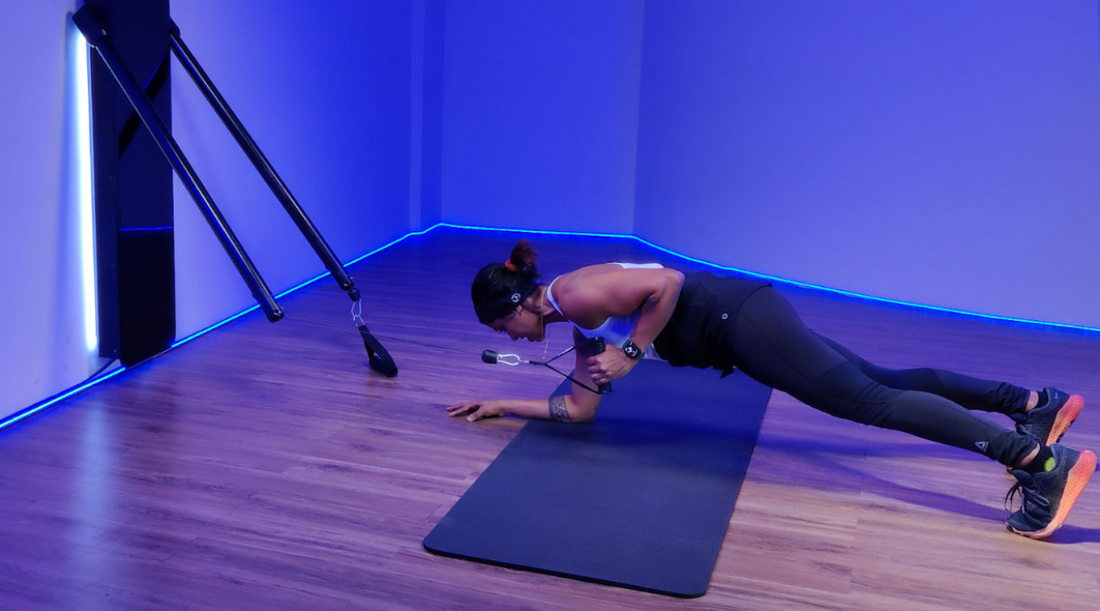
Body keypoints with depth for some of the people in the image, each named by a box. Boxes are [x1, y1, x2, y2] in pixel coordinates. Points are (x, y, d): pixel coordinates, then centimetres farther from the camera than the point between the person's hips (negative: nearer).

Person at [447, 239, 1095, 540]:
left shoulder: (576, 294, -12)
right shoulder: (581, 327, 17)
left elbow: (666, 282, -21)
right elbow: (580, 408, 20)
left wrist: (630, 352, -15)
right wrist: (501, 404, 22)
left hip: (741, 317, -9)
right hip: (737, 332, 9)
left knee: (871, 400, -16)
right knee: (884, 382, 9)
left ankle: (1044, 461, -22)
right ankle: (1035, 404, 12)